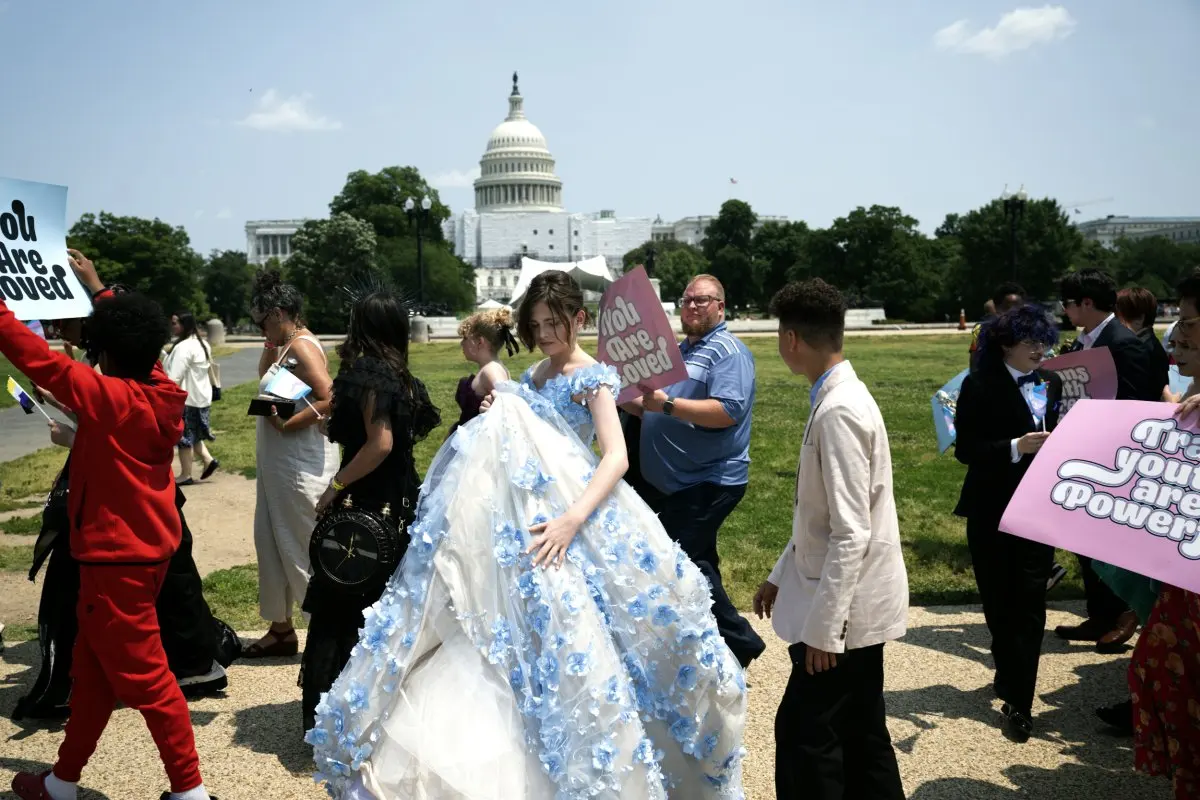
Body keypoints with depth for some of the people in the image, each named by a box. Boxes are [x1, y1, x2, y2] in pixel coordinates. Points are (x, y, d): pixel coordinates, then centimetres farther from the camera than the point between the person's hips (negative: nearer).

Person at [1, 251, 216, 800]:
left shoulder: (110, 398, -21)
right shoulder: (159, 393, 0)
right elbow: (134, 338, 17)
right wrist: (97, 290, 26)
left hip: (117, 557, -9)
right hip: (146, 547, 9)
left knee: (143, 677, 0)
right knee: (92, 665, 20)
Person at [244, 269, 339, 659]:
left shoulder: (302, 345, -15)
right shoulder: (287, 345, 14)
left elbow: (328, 399, -24)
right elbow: (264, 374, 27)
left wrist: (286, 425, -22)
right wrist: (271, 343, 14)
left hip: (301, 464, -10)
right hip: (279, 463, 10)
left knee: (304, 546, -5)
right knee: (271, 541, 15)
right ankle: (280, 628, 25)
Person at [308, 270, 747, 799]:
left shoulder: (593, 378, -8)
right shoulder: (535, 374, 15)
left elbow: (616, 456, -20)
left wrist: (574, 519, -33)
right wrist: (495, 410, 1)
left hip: (562, 515, -7)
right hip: (512, 516, 7)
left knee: (557, 626, -5)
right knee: (518, 633, 10)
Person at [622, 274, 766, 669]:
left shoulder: (729, 352, -11)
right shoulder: (679, 351, 16)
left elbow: (727, 412, -26)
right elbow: (657, 413, 23)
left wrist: (666, 404, -31)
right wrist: (629, 401, 5)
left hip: (708, 483, -9)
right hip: (672, 480, 9)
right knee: (695, 562, 15)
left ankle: (738, 642, 3)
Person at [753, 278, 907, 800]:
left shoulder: (839, 411, -23)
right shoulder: (837, 399, 8)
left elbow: (851, 534, -25)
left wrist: (822, 627, -21)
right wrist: (781, 576, 20)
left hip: (846, 609, -9)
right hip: (858, 605, 9)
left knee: (803, 733, 1)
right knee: (860, 733, 18)